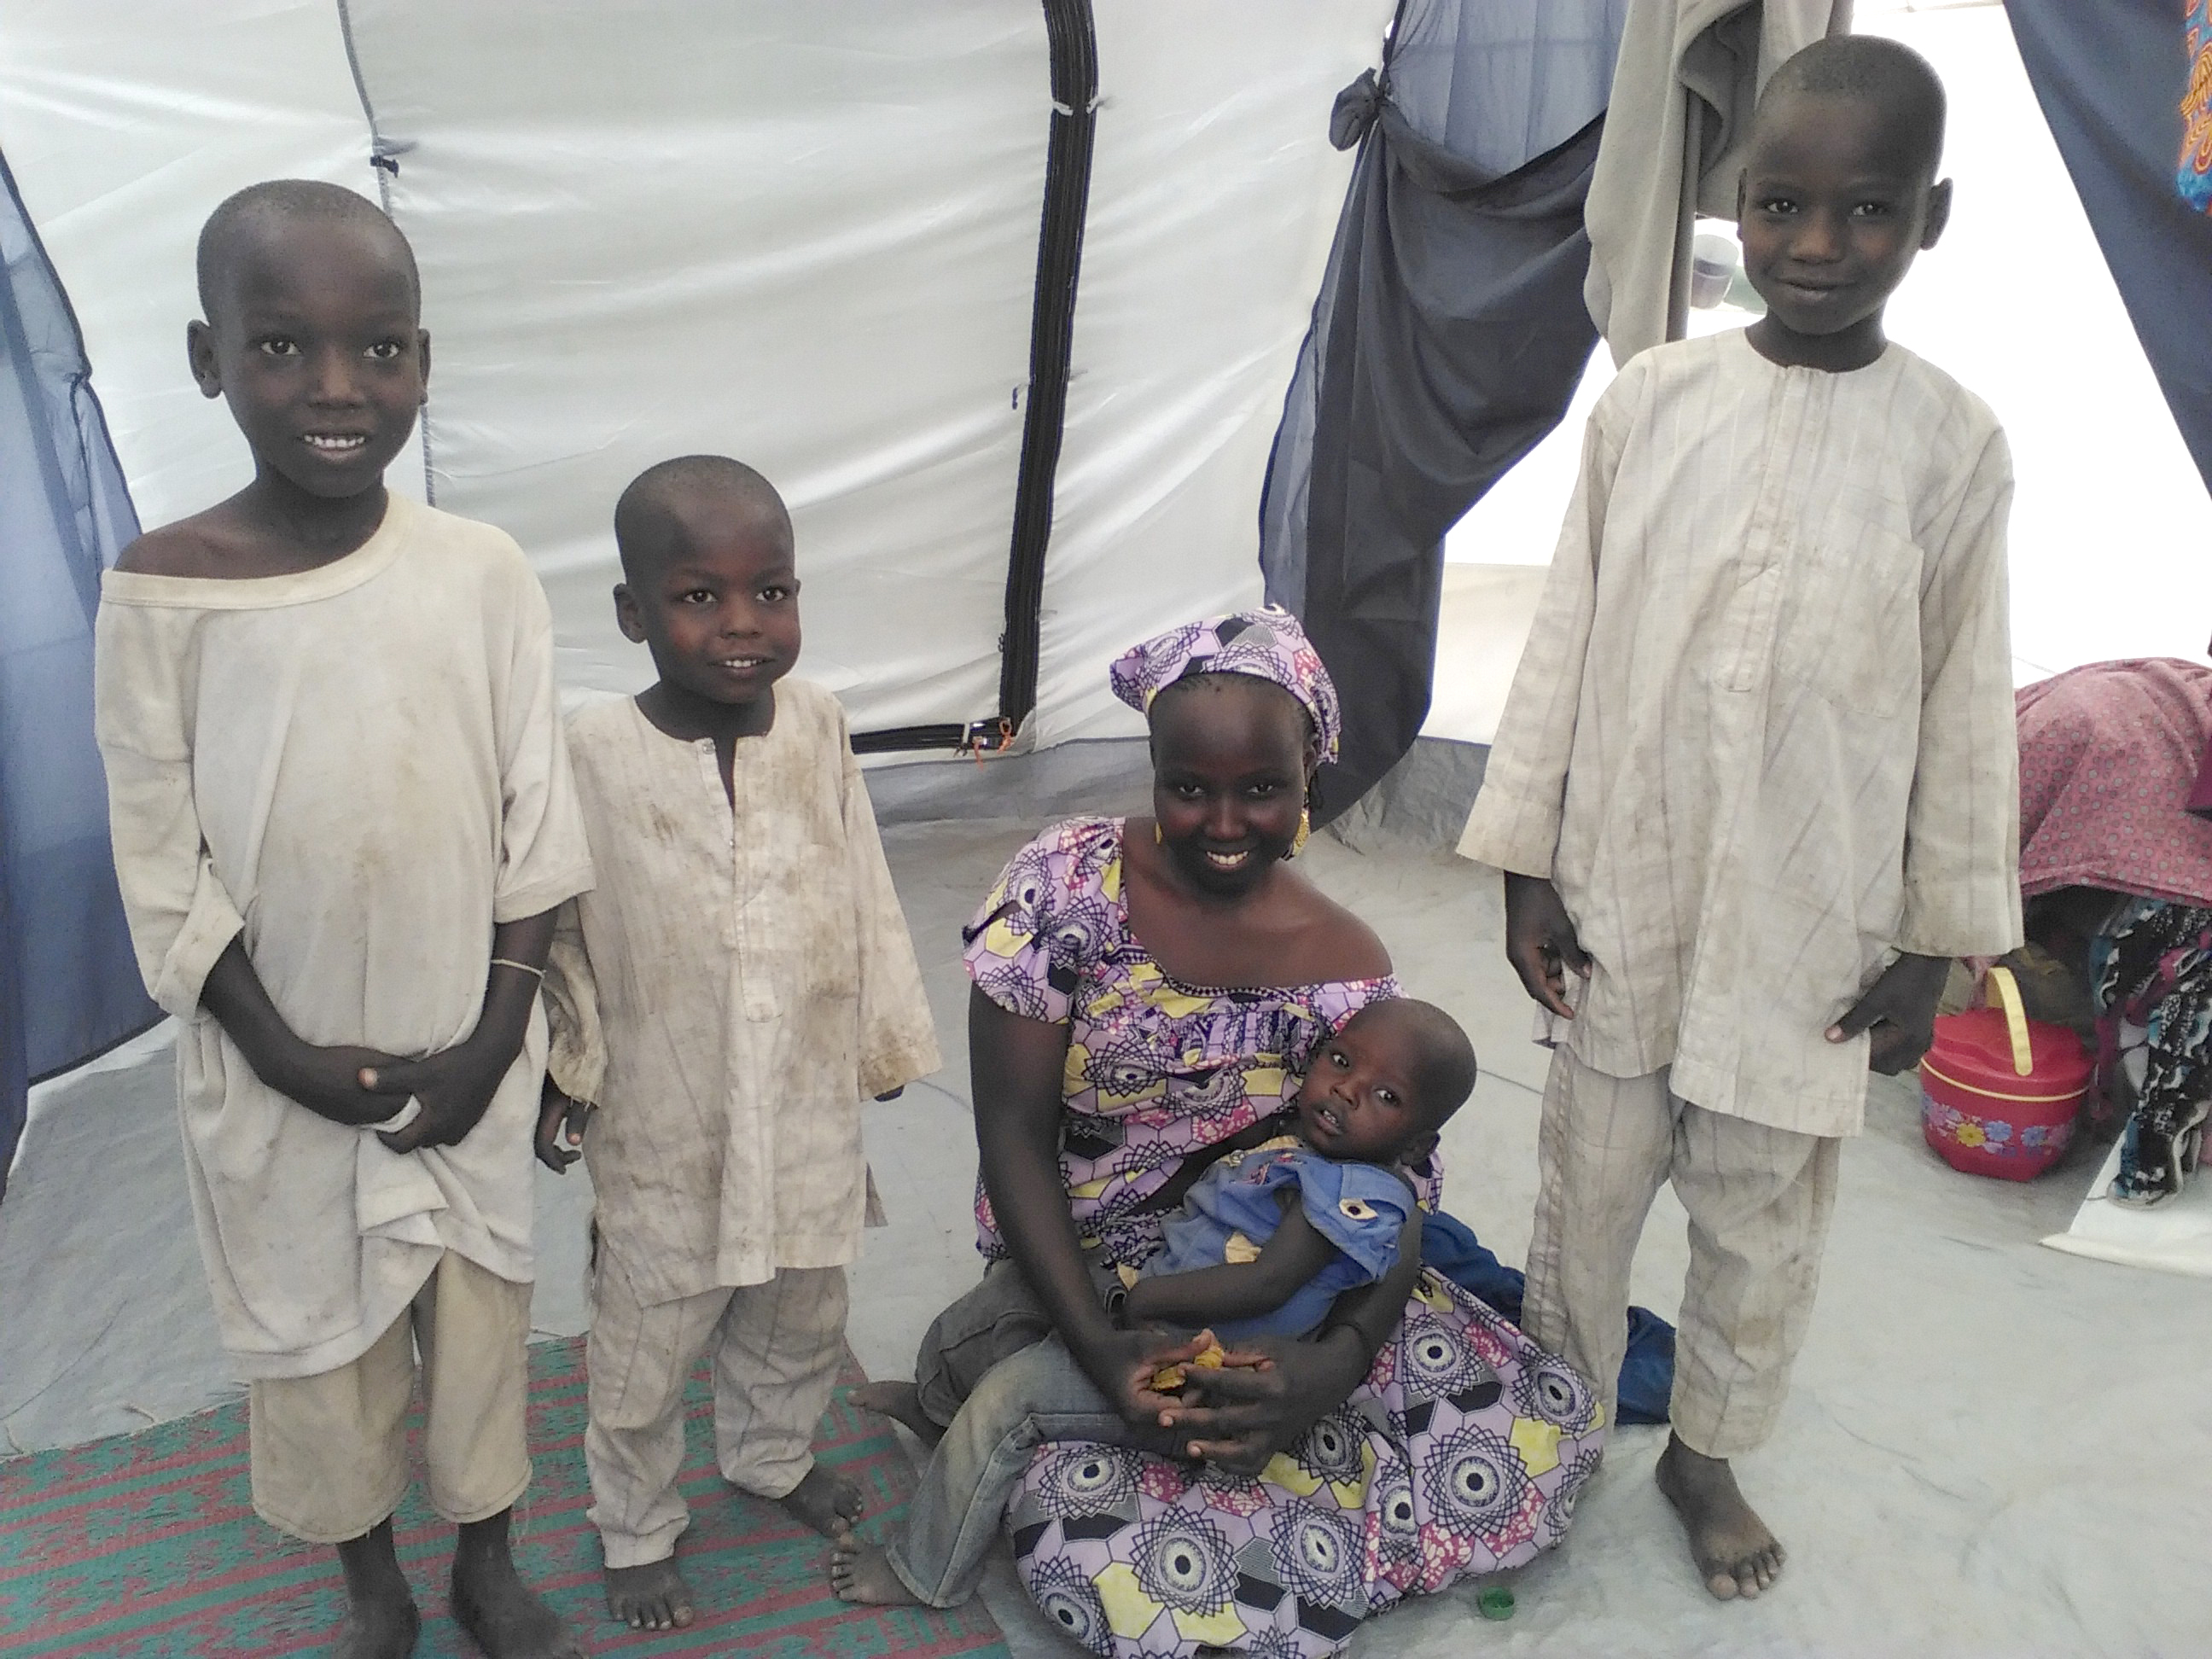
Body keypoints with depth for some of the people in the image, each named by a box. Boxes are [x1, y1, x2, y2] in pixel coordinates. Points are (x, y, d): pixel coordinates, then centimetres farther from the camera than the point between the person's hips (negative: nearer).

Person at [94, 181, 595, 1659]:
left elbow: (535, 825, -4)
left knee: (481, 1312, 16)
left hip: (466, 1050, 1)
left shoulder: (485, 573, -8)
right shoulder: (162, 591, -11)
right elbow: (162, 862, -7)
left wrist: (497, 1034, -8)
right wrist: (282, 1050, -12)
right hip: (277, 1065, -1)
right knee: (314, 1329, 16)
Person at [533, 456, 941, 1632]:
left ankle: (772, 1456, 54)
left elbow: (863, 895, 2)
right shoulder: (592, 753, -18)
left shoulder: (819, 728, -9)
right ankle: (635, 1532, 41)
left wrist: (887, 1032, 10)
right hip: (664, 1125, -3)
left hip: (809, 1106, 4)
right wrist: (561, 1074, -3)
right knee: (646, 1347, 16)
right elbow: (554, 934, -8)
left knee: (800, 1318, 25)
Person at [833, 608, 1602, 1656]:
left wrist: (1340, 1359, -30)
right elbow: (1014, 1132, -14)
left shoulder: (1344, 966, -9)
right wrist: (1099, 1351, -24)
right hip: (1080, 1277, -2)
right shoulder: (1065, 886, -14)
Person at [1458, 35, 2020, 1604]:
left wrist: (1933, 942, 1)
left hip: (1814, 931, 0)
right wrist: (1529, 863, 0)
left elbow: (1966, 708, 0)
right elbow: (1568, 638, 0)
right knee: (1588, 1186, 16)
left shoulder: (1953, 442, -5)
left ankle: (1708, 1452, 39)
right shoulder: (1654, 398, -4)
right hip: (1625, 902, 1)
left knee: (1765, 1218, 14)